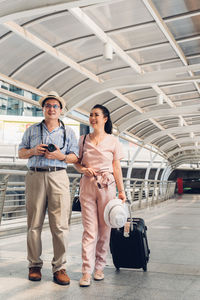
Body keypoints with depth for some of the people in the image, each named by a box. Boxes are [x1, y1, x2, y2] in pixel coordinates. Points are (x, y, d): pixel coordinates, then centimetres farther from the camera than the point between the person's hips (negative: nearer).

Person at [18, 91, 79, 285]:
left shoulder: (68, 132, 16)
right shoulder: (32, 130, 18)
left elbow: (75, 156, 10)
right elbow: (21, 153, 17)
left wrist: (62, 156, -10)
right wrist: (33, 151, -4)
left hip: (58, 177, -1)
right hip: (35, 177, 1)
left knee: (60, 224, -5)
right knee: (34, 224, 0)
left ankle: (59, 268, 1)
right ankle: (34, 265, 11)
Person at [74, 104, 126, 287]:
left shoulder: (113, 141, 5)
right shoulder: (83, 140, 10)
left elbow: (117, 168, 5)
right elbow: (77, 162, 15)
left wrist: (121, 191, 2)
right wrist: (83, 169, -7)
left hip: (107, 186, -1)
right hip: (87, 185, 1)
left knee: (104, 228, 4)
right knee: (90, 229, -3)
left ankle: (99, 267, 18)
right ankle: (87, 271, 0)